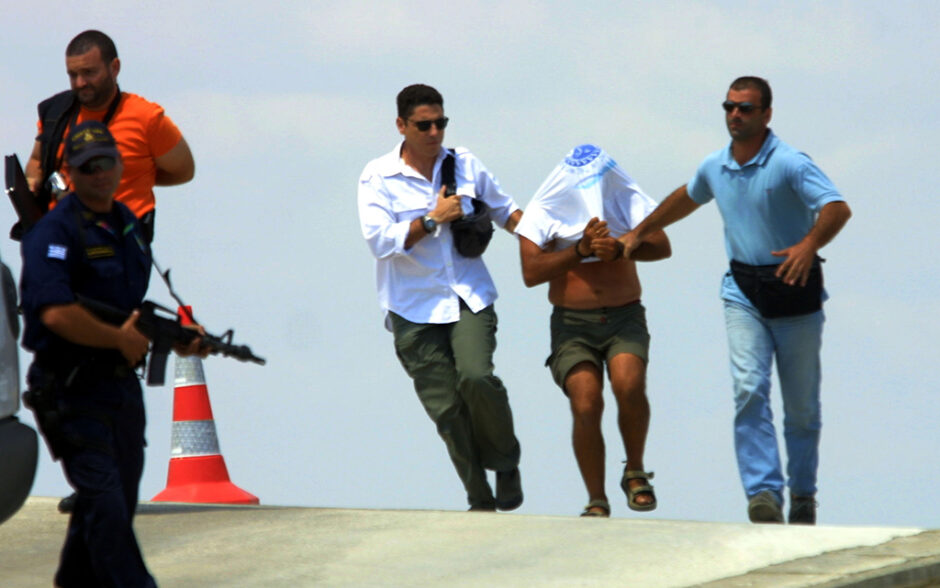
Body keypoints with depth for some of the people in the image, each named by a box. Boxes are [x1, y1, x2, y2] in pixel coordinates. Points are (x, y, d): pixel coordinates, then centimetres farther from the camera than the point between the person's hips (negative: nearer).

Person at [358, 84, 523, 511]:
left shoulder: (465, 164, 8)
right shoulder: (378, 178, -3)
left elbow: (503, 210, 22)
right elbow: (379, 239, -13)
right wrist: (434, 219, -14)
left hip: (469, 296, 1)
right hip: (415, 307, -1)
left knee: (476, 376, -22)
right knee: (445, 407, -3)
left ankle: (505, 464, 2)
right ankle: (480, 498, 11)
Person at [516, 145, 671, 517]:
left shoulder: (627, 200, 2)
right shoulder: (544, 212, -1)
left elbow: (662, 247, -11)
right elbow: (531, 272, -12)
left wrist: (620, 249, -29)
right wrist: (579, 250, -21)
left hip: (624, 318, 0)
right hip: (572, 323, 0)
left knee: (629, 386, -26)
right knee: (586, 406, -17)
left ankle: (635, 472, -3)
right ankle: (596, 501, -5)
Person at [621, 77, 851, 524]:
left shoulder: (790, 164, -15)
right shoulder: (715, 168, 5)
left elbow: (837, 209, -29)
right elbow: (686, 199, 28)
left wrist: (809, 245, -47)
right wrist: (639, 232, 33)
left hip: (795, 290, -4)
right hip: (743, 291, 4)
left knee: (801, 404, 6)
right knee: (749, 390, -17)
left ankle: (803, 495, 25)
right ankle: (763, 493, -24)